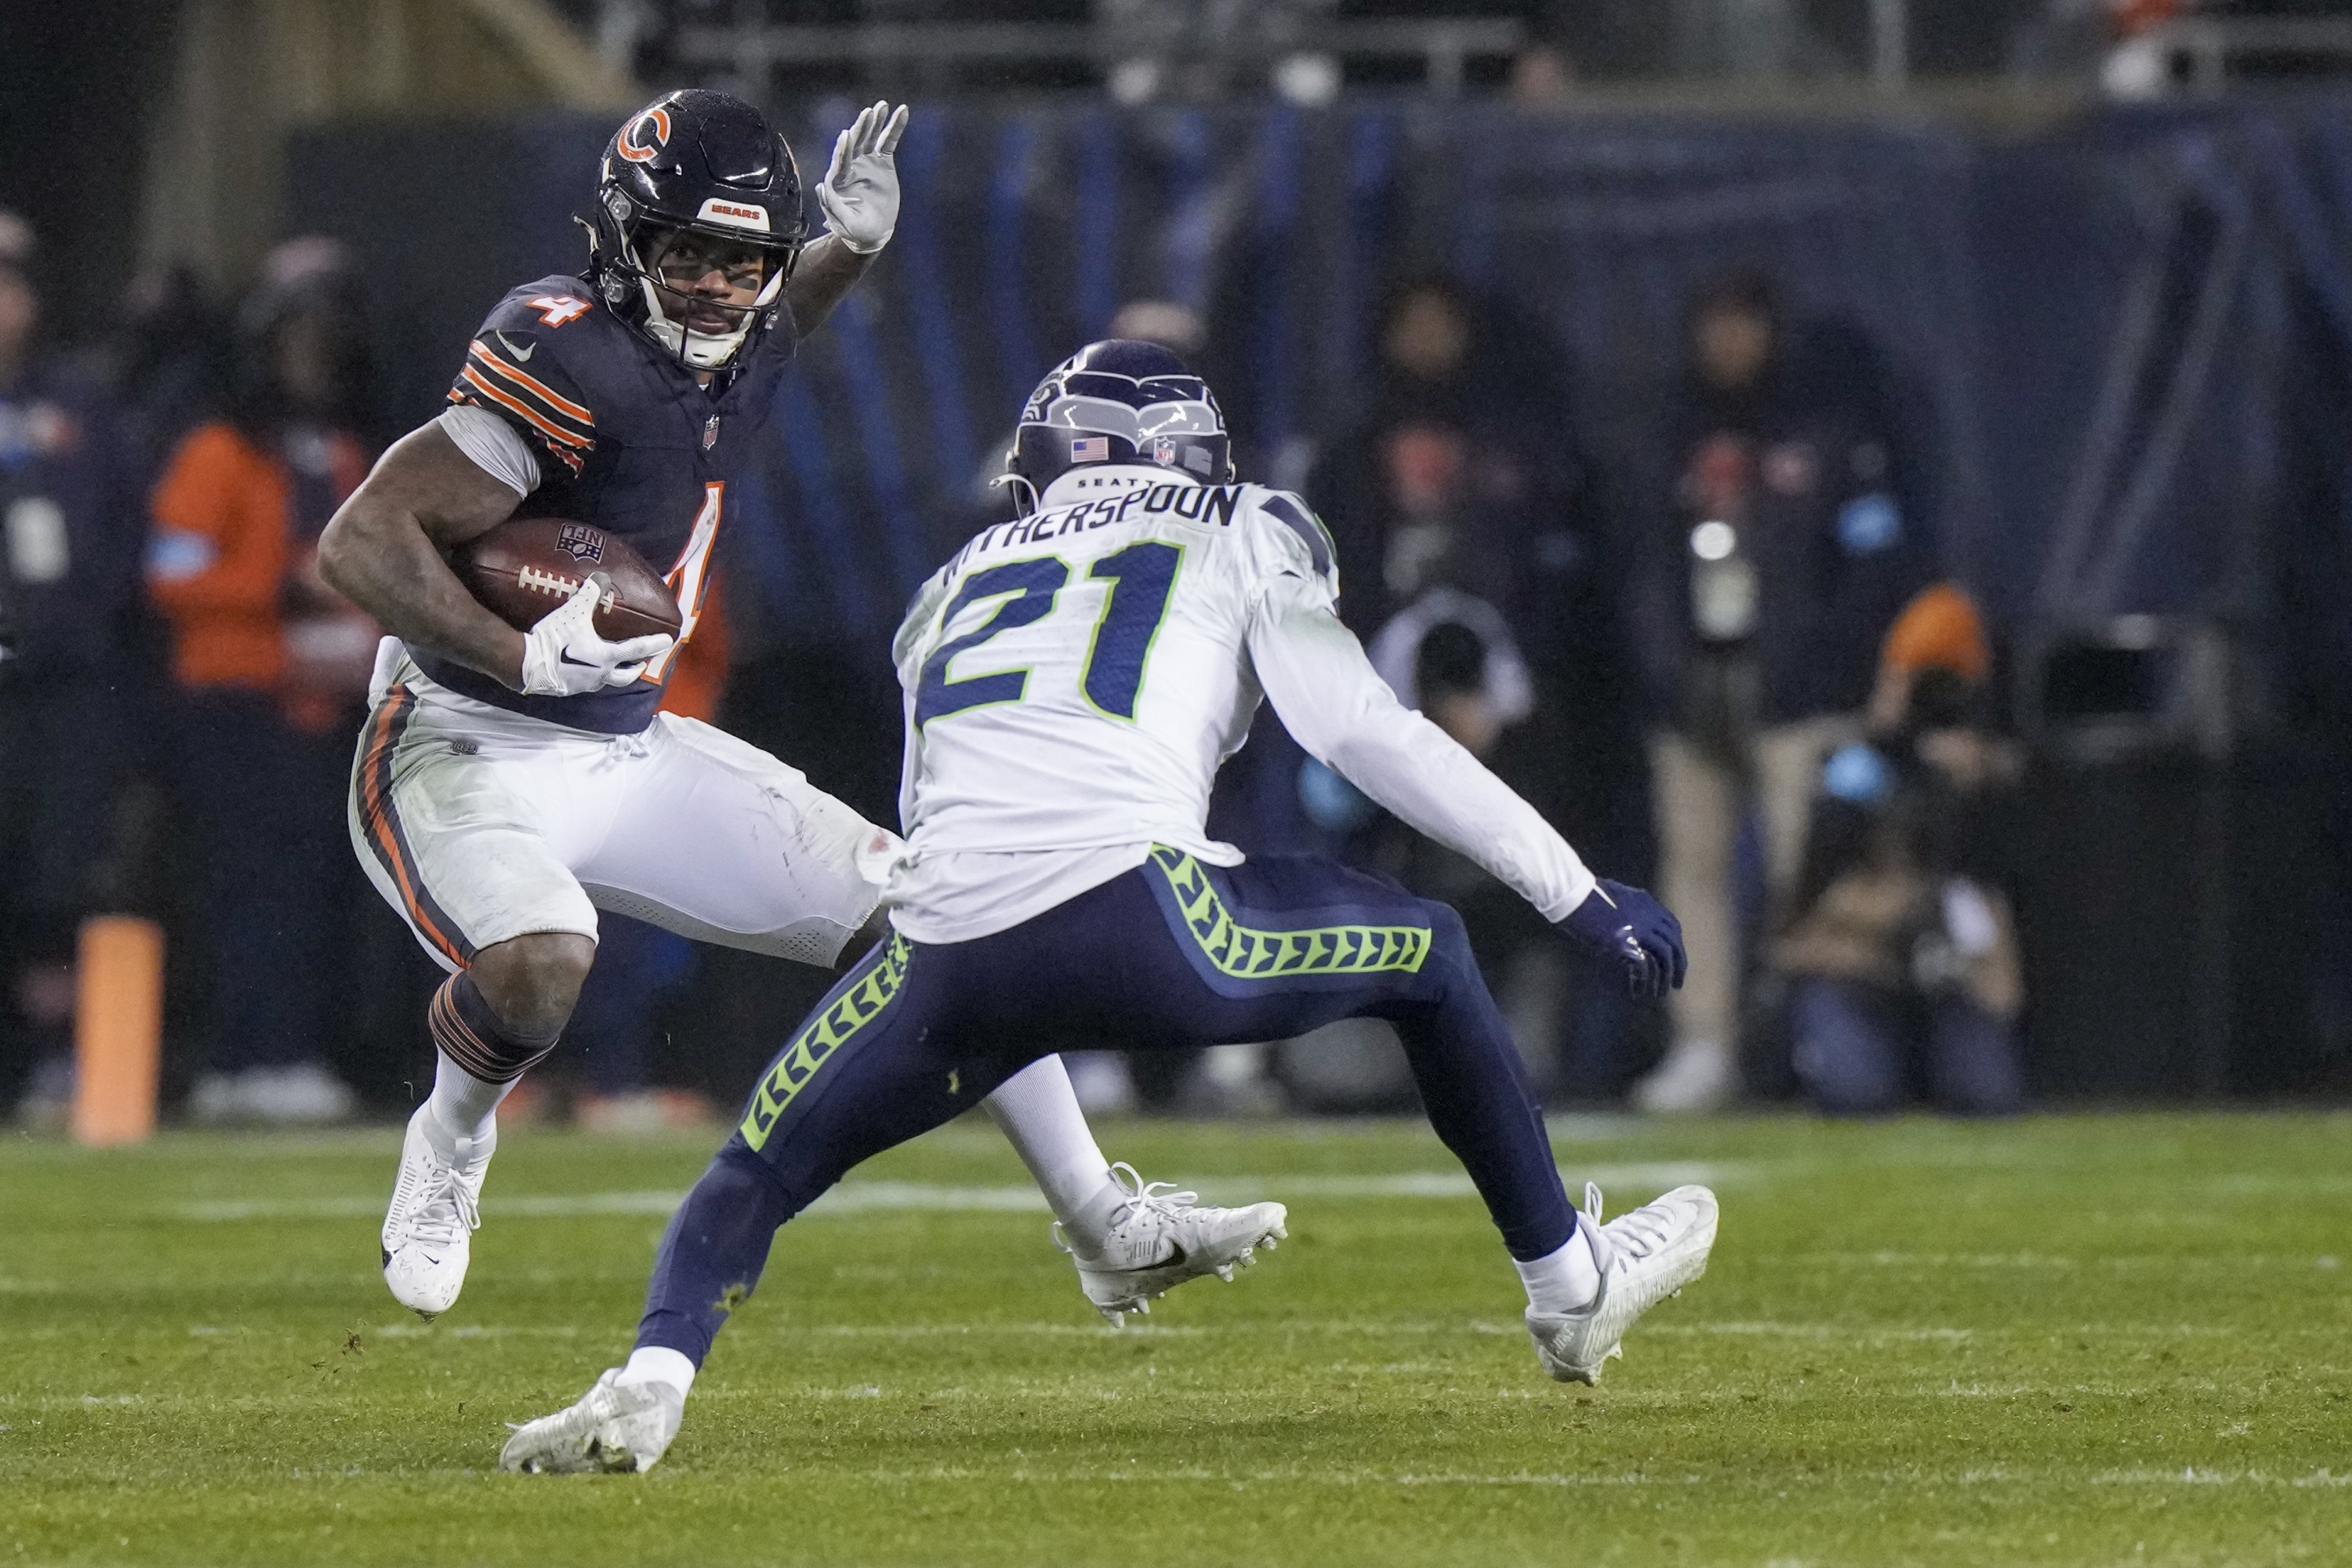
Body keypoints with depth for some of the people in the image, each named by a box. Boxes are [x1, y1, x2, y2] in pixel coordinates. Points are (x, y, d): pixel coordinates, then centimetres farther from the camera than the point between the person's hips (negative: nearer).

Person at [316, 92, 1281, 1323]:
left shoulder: (743, 349, 1)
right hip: (461, 758, -8)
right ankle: (451, 1141, -2)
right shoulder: (572, 360, -25)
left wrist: (855, 241, 11)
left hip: (623, 756, 8)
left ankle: (1112, 1233, 17)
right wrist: (524, 660, -37)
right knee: (538, 966, -38)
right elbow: (360, 542, -27)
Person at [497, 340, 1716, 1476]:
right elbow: (1363, 731, 12)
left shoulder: (958, 585, 31)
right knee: (1431, 958, 24)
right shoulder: (1239, 538, 21)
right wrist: (1576, 894, 14)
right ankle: (1569, 1288, 31)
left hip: (949, 952, 2)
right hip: (1138, 918, -2)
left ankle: (648, 1381, -10)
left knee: (761, 1166, 20)